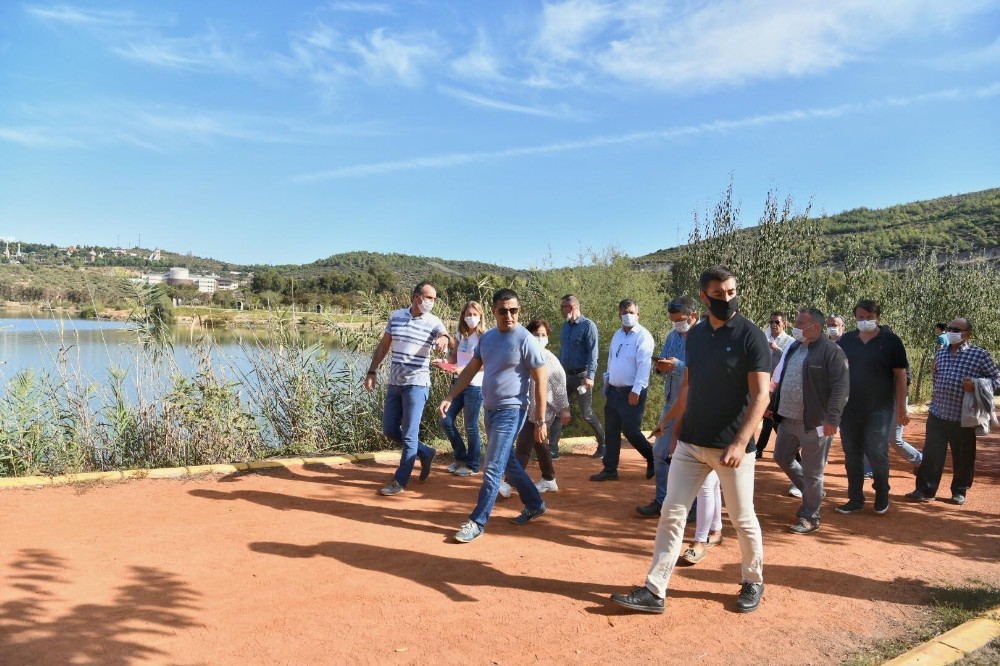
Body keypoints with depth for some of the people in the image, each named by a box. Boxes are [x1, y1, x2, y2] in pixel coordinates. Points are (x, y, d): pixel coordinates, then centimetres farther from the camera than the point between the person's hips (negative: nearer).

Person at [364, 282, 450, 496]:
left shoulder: (434, 322, -6)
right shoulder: (395, 316, 5)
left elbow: (446, 335, -28)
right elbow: (383, 346, 13)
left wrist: (444, 338, -52)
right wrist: (372, 371, 9)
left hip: (417, 384, -5)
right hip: (394, 383, 5)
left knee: (409, 435, -2)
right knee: (389, 430, 11)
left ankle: (400, 481, 10)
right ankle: (425, 453, 30)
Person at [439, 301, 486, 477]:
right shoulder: (460, 335, 9)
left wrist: (464, 369, -25)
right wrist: (447, 364, -7)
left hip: (475, 386, -6)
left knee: (471, 427, 1)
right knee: (446, 421, 5)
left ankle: (472, 466, 17)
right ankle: (461, 457, 25)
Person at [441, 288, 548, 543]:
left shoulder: (526, 340, -15)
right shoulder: (487, 337, 6)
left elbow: (541, 381, -12)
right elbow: (471, 369, 13)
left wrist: (540, 421, -13)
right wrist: (449, 398, 5)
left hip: (511, 411, -8)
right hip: (490, 409, 8)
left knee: (493, 469, -6)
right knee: (508, 463, 18)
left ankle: (477, 522, 4)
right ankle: (534, 504, 35)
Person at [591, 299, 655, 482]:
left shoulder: (643, 336, -11)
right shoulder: (617, 335, 13)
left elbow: (644, 366, -19)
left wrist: (636, 391, -24)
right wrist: (606, 387, 16)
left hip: (632, 392, -7)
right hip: (614, 390, 7)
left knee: (630, 430, -4)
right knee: (611, 431, 8)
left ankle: (654, 458, 20)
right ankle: (610, 469, 16)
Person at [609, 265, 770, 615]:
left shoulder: (751, 335, -10)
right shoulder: (695, 334, 7)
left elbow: (760, 395, -15)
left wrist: (740, 443, -24)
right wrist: (678, 426, 15)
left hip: (732, 446, -5)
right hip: (691, 443, 5)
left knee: (743, 519, 10)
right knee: (671, 513, 3)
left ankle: (753, 582, 34)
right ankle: (655, 591, 10)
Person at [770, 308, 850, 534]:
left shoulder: (831, 351, -13)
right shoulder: (793, 348, 12)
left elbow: (841, 388, -19)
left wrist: (832, 419, -25)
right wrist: (773, 405, 20)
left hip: (814, 423, -8)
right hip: (787, 420, 8)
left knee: (812, 473, 3)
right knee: (782, 459, 18)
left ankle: (809, 517, 18)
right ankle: (812, 493, 39)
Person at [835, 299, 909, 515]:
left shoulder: (891, 341, -2)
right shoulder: (846, 340, 5)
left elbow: (900, 375, -2)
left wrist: (901, 408, -5)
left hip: (879, 409, -3)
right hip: (848, 408, 3)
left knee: (877, 453, -2)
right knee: (852, 455, 8)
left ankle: (882, 496, 21)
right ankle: (855, 499, 19)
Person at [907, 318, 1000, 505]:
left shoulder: (980, 355, -6)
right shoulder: (940, 353, 9)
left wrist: (976, 384, -20)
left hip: (963, 417, -3)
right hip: (937, 414, 4)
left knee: (963, 457, 9)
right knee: (931, 453, 2)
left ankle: (959, 491, 25)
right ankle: (925, 490, 7)